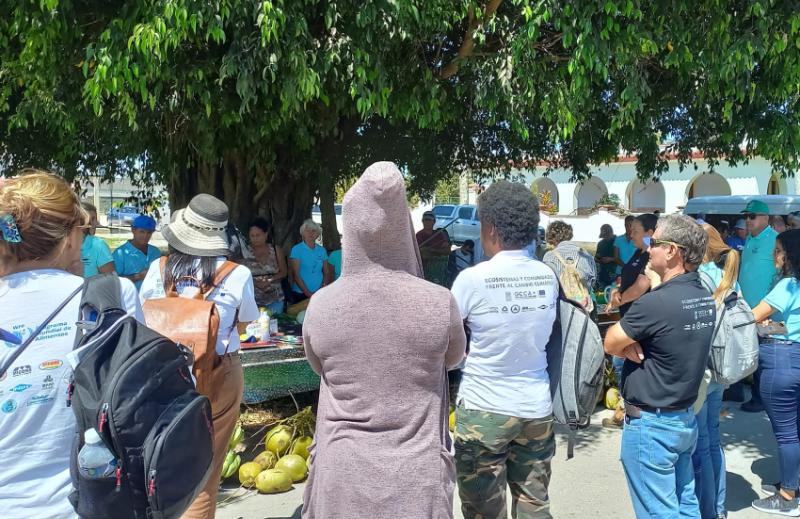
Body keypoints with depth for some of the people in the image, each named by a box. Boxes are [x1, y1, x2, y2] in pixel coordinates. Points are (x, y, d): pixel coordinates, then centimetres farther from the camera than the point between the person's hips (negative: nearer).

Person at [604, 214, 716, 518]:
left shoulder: (656, 303, -25)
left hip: (650, 425, -8)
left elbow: (610, 344, -13)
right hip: (686, 419, 8)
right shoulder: (704, 297, 2)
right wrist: (634, 343, -9)